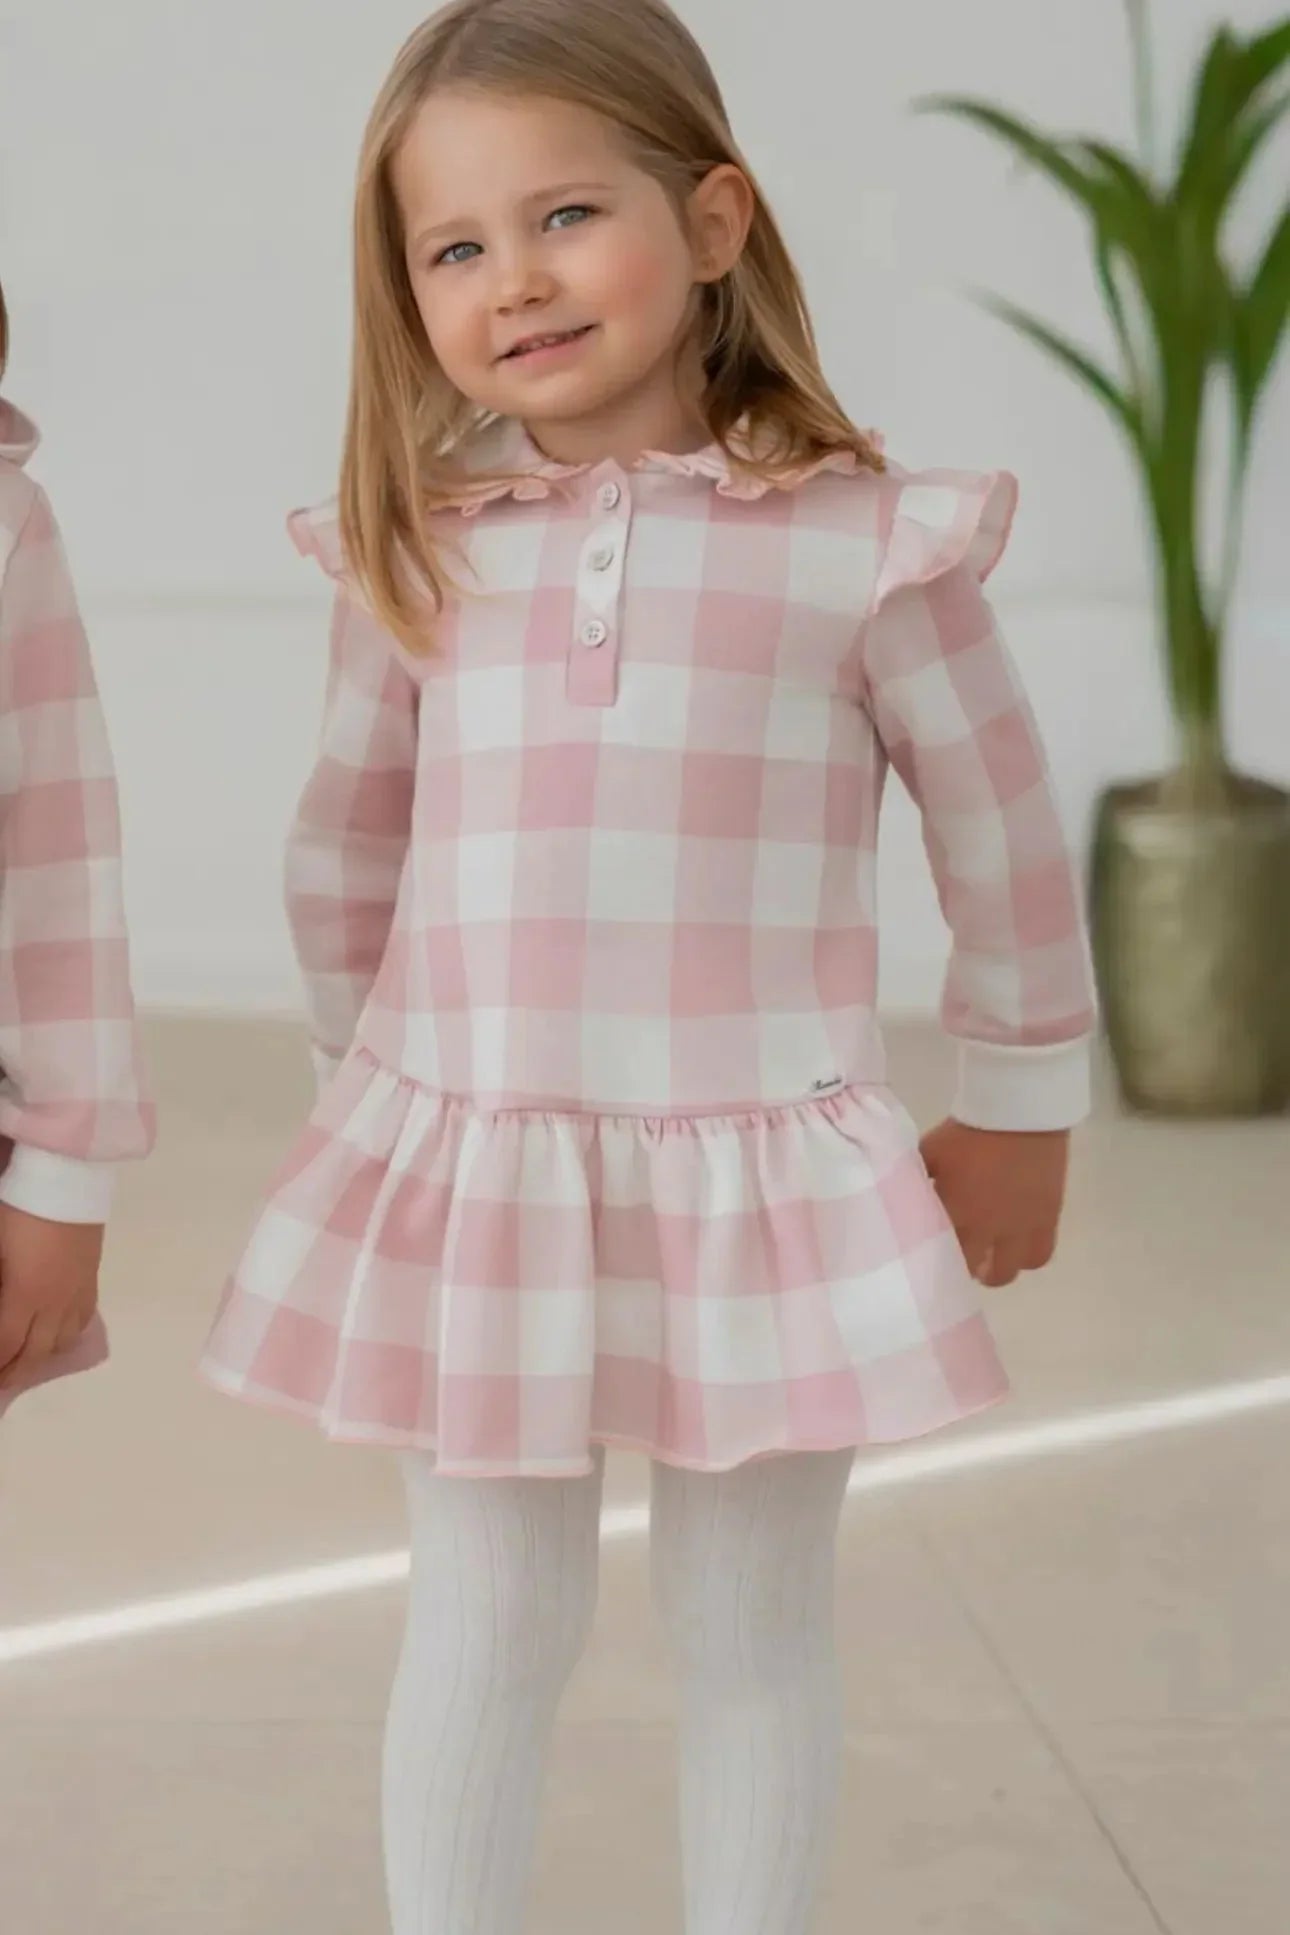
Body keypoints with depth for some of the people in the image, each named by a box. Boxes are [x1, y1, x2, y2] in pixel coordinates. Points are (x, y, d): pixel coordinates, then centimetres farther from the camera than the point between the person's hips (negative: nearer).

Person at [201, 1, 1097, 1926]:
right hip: (465, 1168, 2)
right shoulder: (420, 555, 1)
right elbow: (346, 850, 14)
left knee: (753, 1628, 12)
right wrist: (368, 1075, 20)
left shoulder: (861, 542, -7)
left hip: (762, 1174, -2)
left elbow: (1004, 839, 3)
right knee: (485, 1626, 12)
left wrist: (1019, 1107, 10)